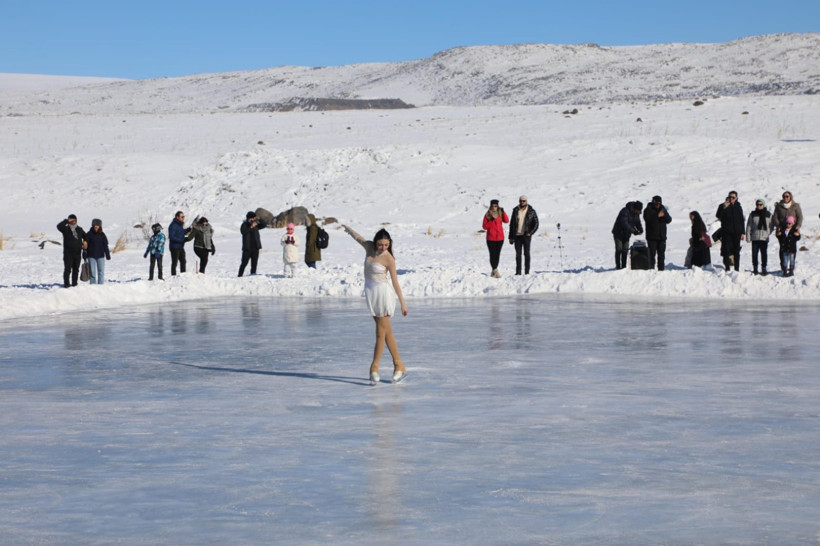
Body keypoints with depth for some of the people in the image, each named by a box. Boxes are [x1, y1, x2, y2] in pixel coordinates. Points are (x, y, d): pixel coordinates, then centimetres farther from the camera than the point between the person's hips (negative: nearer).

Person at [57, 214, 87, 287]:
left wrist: (85, 241, 6)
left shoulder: (79, 229, 11)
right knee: (67, 269, -8)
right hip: (68, 253, -4)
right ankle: (66, 284, -5)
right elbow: (59, 226, -21)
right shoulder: (66, 229, -2)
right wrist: (67, 221, -19)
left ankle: (74, 283, 17)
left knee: (76, 269, 9)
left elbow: (85, 236, 27)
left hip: (77, 253, 4)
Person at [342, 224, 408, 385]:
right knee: (387, 332, 8)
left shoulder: (389, 259, -13)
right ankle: (399, 366, 12)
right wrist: (348, 229, 41)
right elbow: (358, 237, 21)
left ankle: (374, 368, 1)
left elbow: (395, 281, -9)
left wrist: (402, 302, -8)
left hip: (383, 292, -6)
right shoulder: (369, 247, 1)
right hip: (370, 292, 6)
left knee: (381, 332, -3)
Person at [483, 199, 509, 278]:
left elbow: (506, 221, -8)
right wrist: (491, 221, -17)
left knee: (497, 254, 7)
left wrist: (503, 212, -16)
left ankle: (494, 271, 18)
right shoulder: (487, 215, -1)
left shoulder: (500, 214, 6)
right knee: (492, 254, -7)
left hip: (500, 238, 3)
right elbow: (484, 226, -5)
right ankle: (495, 271, -5)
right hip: (491, 238, -3)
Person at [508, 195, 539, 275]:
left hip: (526, 235, -2)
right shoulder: (515, 211, 9)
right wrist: (511, 237, 9)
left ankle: (527, 271, 3)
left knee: (526, 253, 0)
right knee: (518, 254, 1)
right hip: (517, 235, 2)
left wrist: (530, 233, -11)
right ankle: (518, 271, 4)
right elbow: (512, 224, 12)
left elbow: (536, 224, 4)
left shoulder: (531, 212, 2)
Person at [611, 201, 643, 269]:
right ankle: (618, 266, -6)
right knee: (619, 250, -8)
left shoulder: (636, 213, -1)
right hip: (618, 233, -7)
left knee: (625, 250, 4)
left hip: (626, 234, 7)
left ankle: (624, 266, 7)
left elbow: (638, 223, 6)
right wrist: (633, 231, -38)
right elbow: (624, 223, -34)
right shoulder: (625, 211, -26)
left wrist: (640, 229, -17)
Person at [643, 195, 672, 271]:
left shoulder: (663, 209, 11)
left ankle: (661, 269, 11)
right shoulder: (648, 210, -4)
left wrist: (664, 216, -16)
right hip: (652, 237, -5)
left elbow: (669, 220, 6)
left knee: (661, 254, 7)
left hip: (662, 237, 5)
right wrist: (657, 216, -27)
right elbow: (647, 219, -20)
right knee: (652, 253, -7)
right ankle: (651, 269, -5)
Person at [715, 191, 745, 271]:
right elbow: (718, 216, -12)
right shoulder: (722, 206, 2)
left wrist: (743, 232, 8)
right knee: (726, 250, -6)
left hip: (736, 232, 2)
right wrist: (724, 208, -25)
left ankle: (736, 268, 8)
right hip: (726, 232, -2)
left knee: (736, 251, 4)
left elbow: (742, 220, 14)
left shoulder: (738, 207, 11)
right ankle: (727, 268, -2)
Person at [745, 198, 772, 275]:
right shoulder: (753, 214, 4)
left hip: (764, 238, 0)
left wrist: (769, 233, -2)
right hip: (755, 238, 0)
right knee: (754, 254, 1)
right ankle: (755, 269, 11)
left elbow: (771, 225, 13)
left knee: (764, 254, 1)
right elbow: (749, 226, 6)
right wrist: (748, 236, 0)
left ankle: (764, 269, 10)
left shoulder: (768, 215, 8)